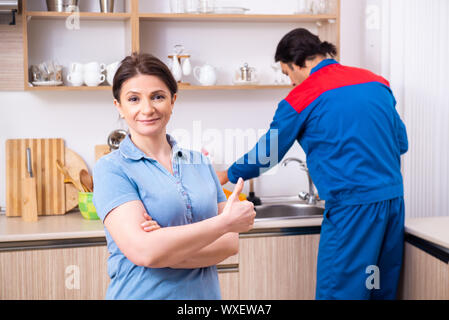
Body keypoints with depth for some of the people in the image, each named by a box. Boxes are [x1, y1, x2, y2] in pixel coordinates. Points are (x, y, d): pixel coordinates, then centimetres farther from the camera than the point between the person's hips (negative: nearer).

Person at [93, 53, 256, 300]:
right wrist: (226, 221, -18)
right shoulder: (111, 169, -11)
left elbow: (230, 243, -2)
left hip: (205, 292, 4)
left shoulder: (199, 161, 2)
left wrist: (169, 249, -19)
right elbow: (143, 251, -23)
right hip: (142, 293, -3)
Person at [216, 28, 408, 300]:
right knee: (384, 290, 14)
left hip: (352, 206, -7)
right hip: (394, 197, 7)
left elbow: (267, 154, 7)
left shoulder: (300, 99, -5)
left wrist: (228, 175, 23)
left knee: (338, 291, 2)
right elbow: (402, 143, 15)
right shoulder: (377, 82, 10)